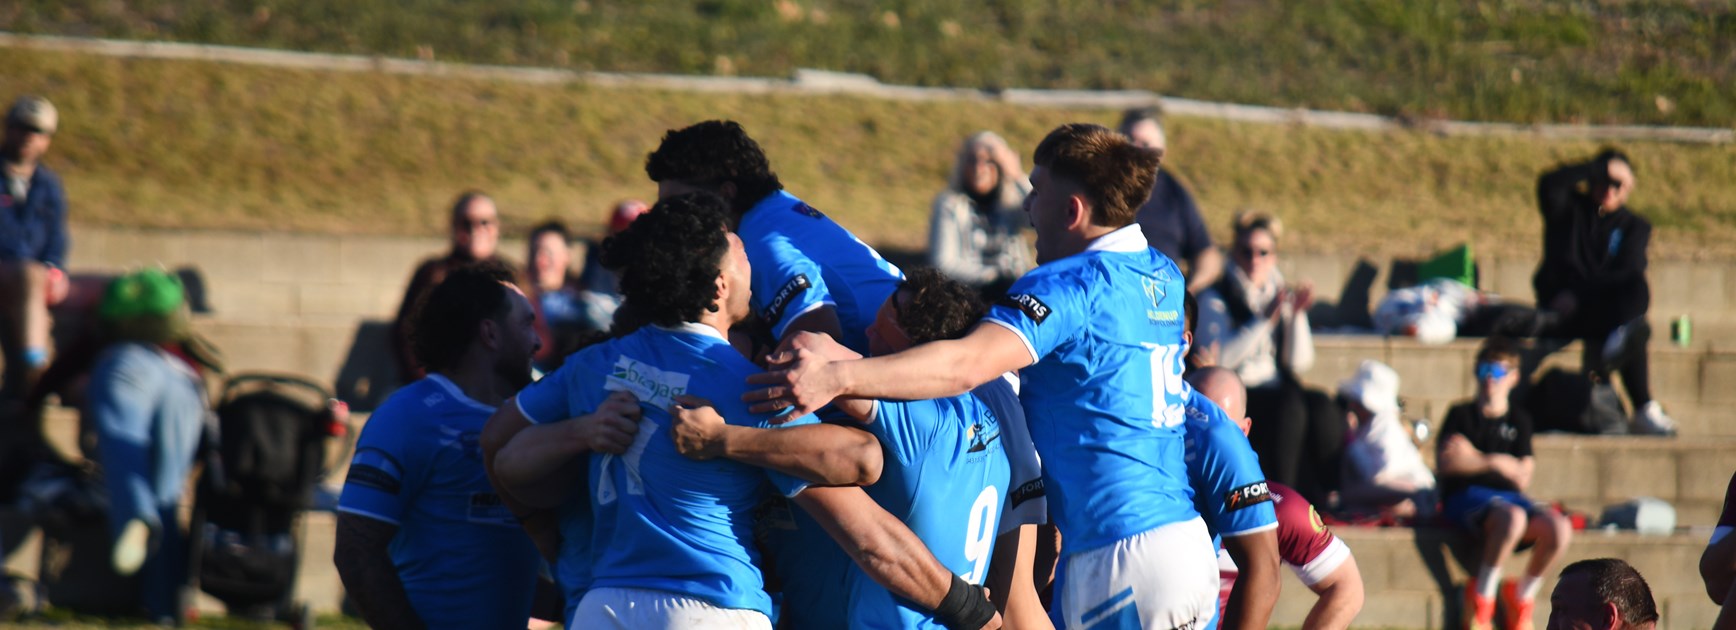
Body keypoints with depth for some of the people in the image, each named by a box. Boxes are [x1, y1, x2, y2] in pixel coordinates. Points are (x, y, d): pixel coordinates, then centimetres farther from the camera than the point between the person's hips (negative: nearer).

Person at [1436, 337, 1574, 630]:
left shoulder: (1519, 421, 19)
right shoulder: (1461, 415, 11)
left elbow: (1522, 478, 7)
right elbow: (1445, 465, -4)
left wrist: (1473, 457, -2)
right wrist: (1496, 463, -3)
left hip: (1508, 496, 4)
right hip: (1465, 496, -4)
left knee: (1559, 528, -27)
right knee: (1513, 517, -39)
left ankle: (1522, 595, -2)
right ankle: (1481, 598, -21)